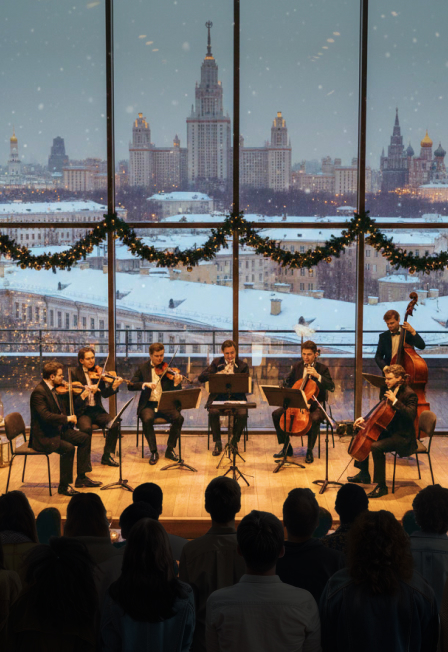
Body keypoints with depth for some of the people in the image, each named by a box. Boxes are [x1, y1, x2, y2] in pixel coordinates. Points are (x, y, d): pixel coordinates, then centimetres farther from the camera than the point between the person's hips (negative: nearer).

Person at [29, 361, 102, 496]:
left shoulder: (52, 388, 7)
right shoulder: (39, 392, -22)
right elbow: (46, 415, -32)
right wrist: (67, 418, -25)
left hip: (58, 430, 10)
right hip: (43, 436, -10)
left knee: (84, 438, 6)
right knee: (68, 448, -28)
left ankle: (81, 478, 14)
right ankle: (64, 486, -12)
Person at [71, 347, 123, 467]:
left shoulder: (97, 372, 8)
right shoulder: (75, 373, 1)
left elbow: (105, 394, 1)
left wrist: (113, 387, -19)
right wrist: (88, 388, -25)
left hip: (97, 410, 3)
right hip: (82, 411, -3)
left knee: (114, 424, -20)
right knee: (86, 428, -33)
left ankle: (107, 456, -4)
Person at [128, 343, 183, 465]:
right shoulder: (143, 368, 5)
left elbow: (176, 393, -1)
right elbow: (131, 385, -5)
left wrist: (176, 384, -23)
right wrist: (145, 384, -22)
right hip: (148, 405, -1)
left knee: (178, 418, -27)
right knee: (147, 419, -33)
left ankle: (170, 450, -8)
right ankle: (154, 452, -16)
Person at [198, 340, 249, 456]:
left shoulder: (243, 365, 6)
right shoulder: (217, 362, 8)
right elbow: (201, 378, -3)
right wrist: (216, 374, -20)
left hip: (236, 398, 0)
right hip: (218, 397, 0)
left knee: (243, 414, -30)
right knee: (213, 412, -31)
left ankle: (234, 441, -5)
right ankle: (218, 443, -11)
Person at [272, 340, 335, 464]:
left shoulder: (322, 369, -5)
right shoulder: (297, 366, 8)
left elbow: (331, 387, -17)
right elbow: (287, 382, 19)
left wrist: (317, 375, -26)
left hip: (315, 405, -5)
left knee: (315, 419, -37)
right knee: (276, 414, -13)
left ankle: (310, 451, -17)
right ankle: (286, 447, 0)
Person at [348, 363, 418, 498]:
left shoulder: (410, 394, -17)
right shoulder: (391, 390, 9)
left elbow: (410, 414, -33)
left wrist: (395, 401, -34)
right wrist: (365, 419, 6)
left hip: (403, 436, -10)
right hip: (389, 431, 10)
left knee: (376, 446, -31)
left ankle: (382, 487, -22)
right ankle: (364, 475, 27)